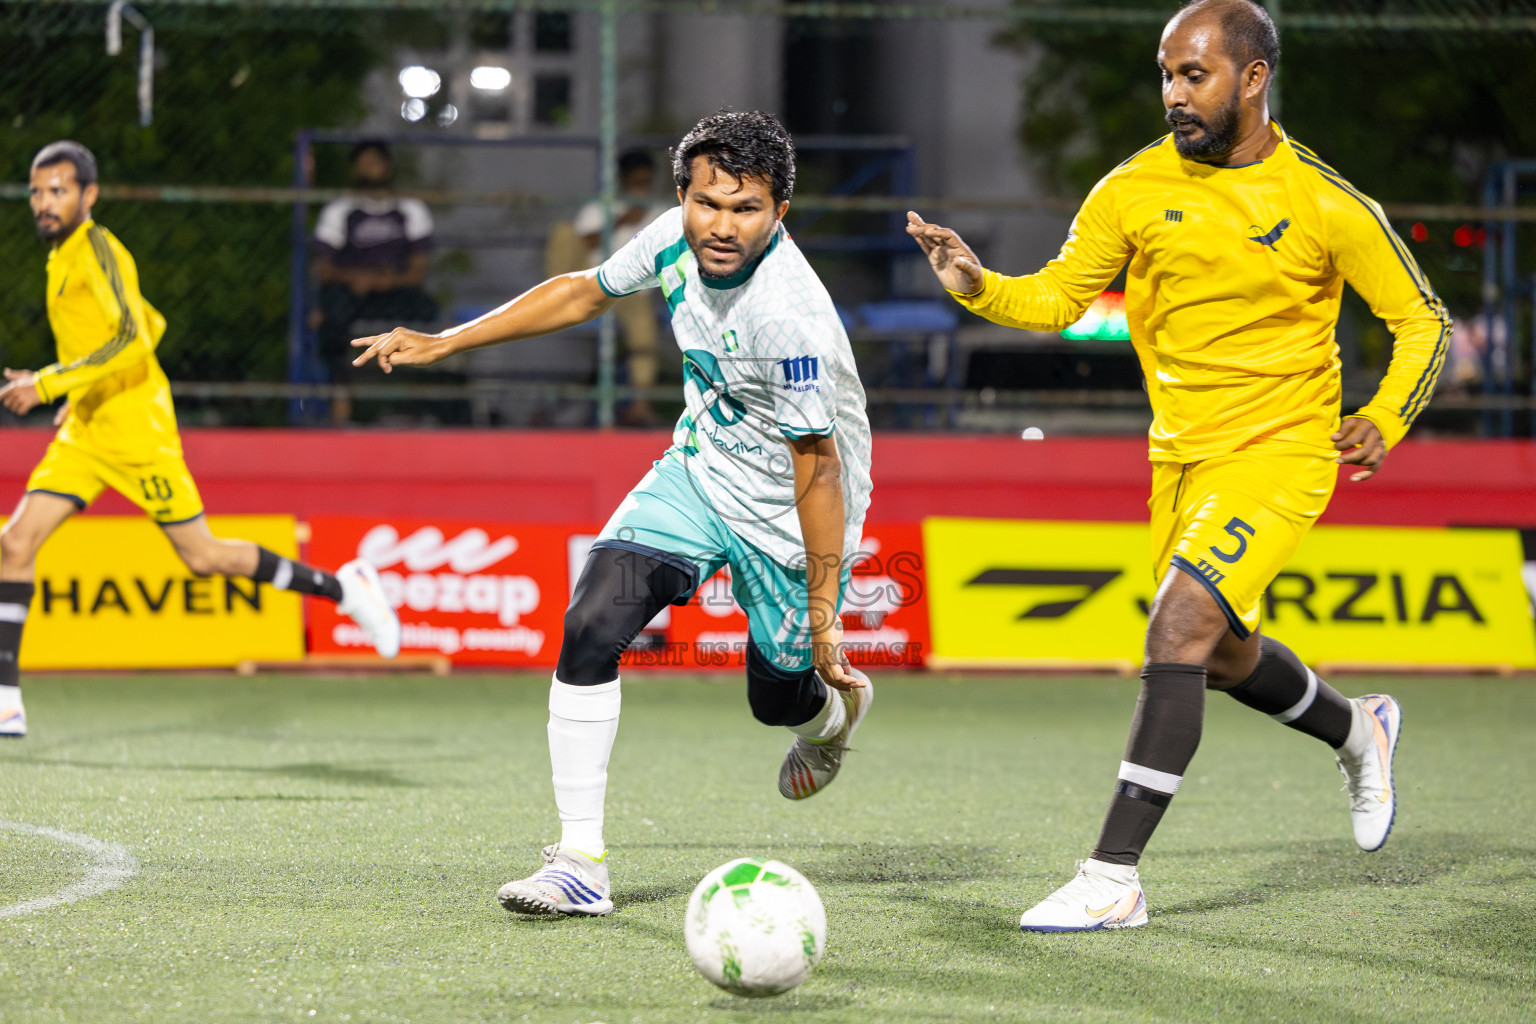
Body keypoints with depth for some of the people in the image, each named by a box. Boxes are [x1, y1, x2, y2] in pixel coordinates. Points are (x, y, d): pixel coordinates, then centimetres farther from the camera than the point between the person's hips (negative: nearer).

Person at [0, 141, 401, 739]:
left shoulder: (97, 250, -13)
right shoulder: (63, 258, 14)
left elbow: (131, 340, -26)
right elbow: (152, 323, 25)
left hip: (135, 427, -9)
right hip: (85, 432, 9)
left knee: (203, 556, -2)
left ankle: (342, 586, 15)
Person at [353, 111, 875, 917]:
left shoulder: (790, 317, -34)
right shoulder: (676, 239, -14)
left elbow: (817, 466, -27)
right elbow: (586, 292, 7)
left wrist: (824, 616, -23)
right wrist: (445, 343, 9)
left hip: (786, 515, -5)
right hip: (699, 472, 5)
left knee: (779, 696, 12)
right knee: (592, 624, -16)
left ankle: (837, 706, 53)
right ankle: (580, 861, -12)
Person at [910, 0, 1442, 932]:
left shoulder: (1325, 204, -11)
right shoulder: (1137, 189, -3)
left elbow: (1423, 321, -1)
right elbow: (1057, 298, 0)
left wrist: (1386, 418, -17)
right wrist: (977, 286, -19)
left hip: (1281, 448, -6)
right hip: (1181, 454, 6)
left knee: (1180, 628, -22)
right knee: (1226, 657, 20)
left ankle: (1113, 878, -19)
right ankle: (1359, 732, 52)